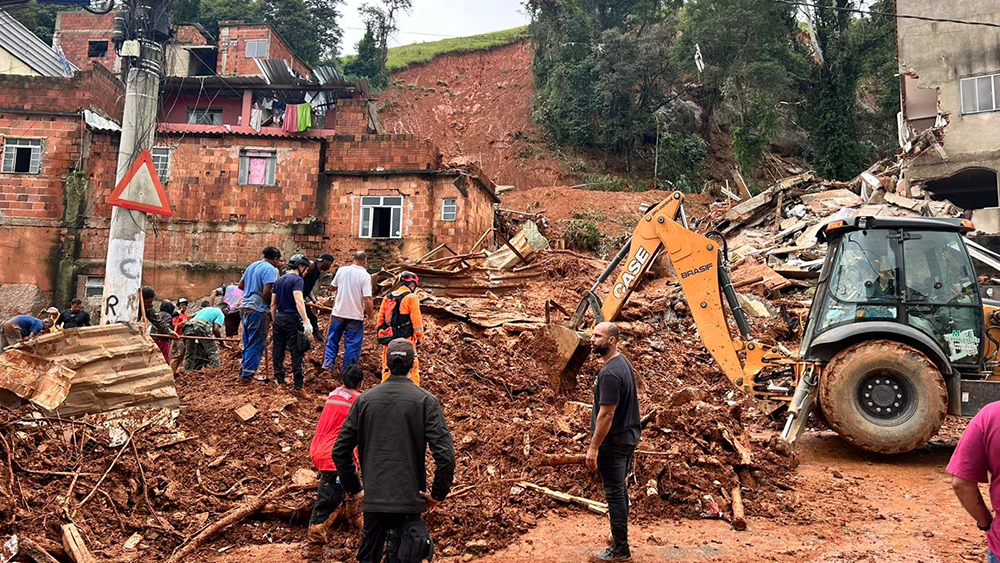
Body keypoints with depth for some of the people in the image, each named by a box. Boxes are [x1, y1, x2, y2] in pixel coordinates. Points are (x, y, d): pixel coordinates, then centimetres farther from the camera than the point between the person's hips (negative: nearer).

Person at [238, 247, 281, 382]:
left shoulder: (252, 266, 16)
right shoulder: (270, 269, -12)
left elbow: (240, 286, 21)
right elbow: (267, 292, -21)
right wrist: (272, 304, -6)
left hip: (244, 307, 9)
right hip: (257, 309, -9)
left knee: (248, 342, 19)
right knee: (256, 344, -1)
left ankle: (243, 370, 25)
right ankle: (247, 375, 1)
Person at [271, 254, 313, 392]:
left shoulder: (279, 280, 14)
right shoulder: (297, 280, -10)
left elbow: (273, 304, 17)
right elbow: (298, 301, -23)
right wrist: (306, 321, -28)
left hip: (279, 318, 8)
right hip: (292, 320, -8)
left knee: (278, 351, 11)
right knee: (296, 352, -4)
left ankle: (280, 381, 19)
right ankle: (298, 385, -4)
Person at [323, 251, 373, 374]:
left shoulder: (341, 270, -2)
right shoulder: (365, 275, -14)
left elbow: (333, 287, 14)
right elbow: (367, 299, -19)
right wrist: (370, 316, -8)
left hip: (338, 313, 3)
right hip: (355, 315, -3)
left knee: (333, 339, 21)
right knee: (352, 345, 8)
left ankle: (328, 362, 15)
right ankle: (347, 371, 14)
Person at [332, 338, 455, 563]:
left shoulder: (365, 399, 2)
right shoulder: (426, 401, -7)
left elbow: (340, 451, 5)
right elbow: (445, 455, -15)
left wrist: (353, 489, 15)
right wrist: (439, 494, -2)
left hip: (373, 499, 3)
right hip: (409, 501, -3)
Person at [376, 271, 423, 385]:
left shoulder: (387, 298, 11)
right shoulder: (411, 298, -7)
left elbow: (380, 319, 14)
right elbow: (416, 319, -11)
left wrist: (382, 334, 22)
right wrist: (419, 336, -1)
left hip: (389, 339, 6)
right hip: (405, 339, -6)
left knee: (387, 367, 13)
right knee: (412, 366, 3)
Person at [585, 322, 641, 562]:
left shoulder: (610, 373, -25)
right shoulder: (624, 362, 6)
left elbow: (606, 414, -26)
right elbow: (634, 397, 19)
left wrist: (593, 447, -21)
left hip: (613, 442, -10)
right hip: (628, 437, 10)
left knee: (614, 493, 0)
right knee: (620, 488, 22)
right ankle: (620, 532, 36)